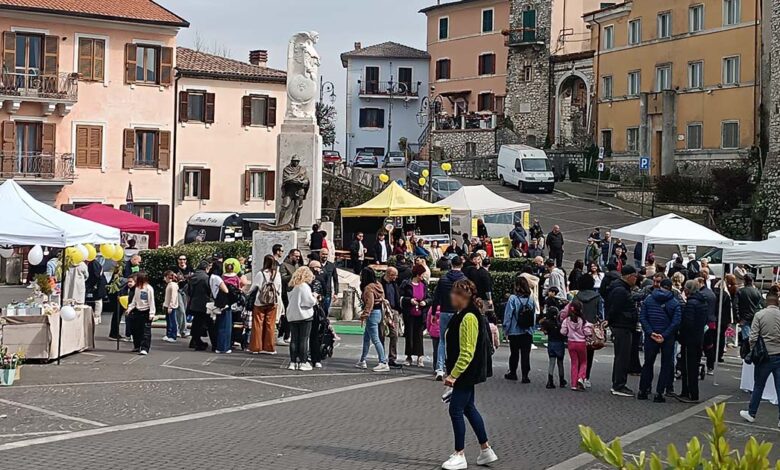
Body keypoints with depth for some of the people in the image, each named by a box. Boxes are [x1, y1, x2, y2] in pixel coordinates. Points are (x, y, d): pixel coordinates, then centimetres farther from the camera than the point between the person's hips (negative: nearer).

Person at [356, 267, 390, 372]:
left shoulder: (368, 288, -16)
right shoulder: (377, 285, 11)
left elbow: (369, 303, -22)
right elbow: (382, 298, 15)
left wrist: (364, 315, -19)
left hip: (372, 314, -10)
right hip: (378, 312, 10)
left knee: (375, 339, -9)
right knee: (366, 337, 19)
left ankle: (383, 363, -11)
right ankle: (362, 361, 27)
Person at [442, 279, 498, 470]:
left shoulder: (469, 318, -21)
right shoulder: (464, 314, 11)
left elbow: (467, 352, -24)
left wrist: (454, 374, -22)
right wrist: (454, 373, 24)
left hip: (466, 373, -10)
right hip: (467, 373, 10)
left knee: (456, 410, -5)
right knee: (469, 409, 16)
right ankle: (486, 451, 24)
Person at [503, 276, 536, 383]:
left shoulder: (513, 298, -13)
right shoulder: (531, 300, -4)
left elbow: (508, 315, -10)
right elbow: (534, 317, 1)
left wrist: (506, 329, -1)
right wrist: (532, 329, 11)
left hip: (515, 331, -2)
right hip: (528, 332, 2)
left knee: (514, 353, 13)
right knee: (525, 354, 5)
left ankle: (513, 373, 26)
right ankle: (525, 375, 1)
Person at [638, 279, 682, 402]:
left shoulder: (648, 300, 3)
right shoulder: (675, 303, -3)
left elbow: (642, 317, -4)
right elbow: (676, 322, -12)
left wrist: (650, 332, -8)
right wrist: (664, 335, -13)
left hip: (650, 337, 2)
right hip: (668, 339, -2)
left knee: (648, 363, 13)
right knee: (666, 365, 6)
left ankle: (643, 391, 14)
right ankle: (659, 393, 1)